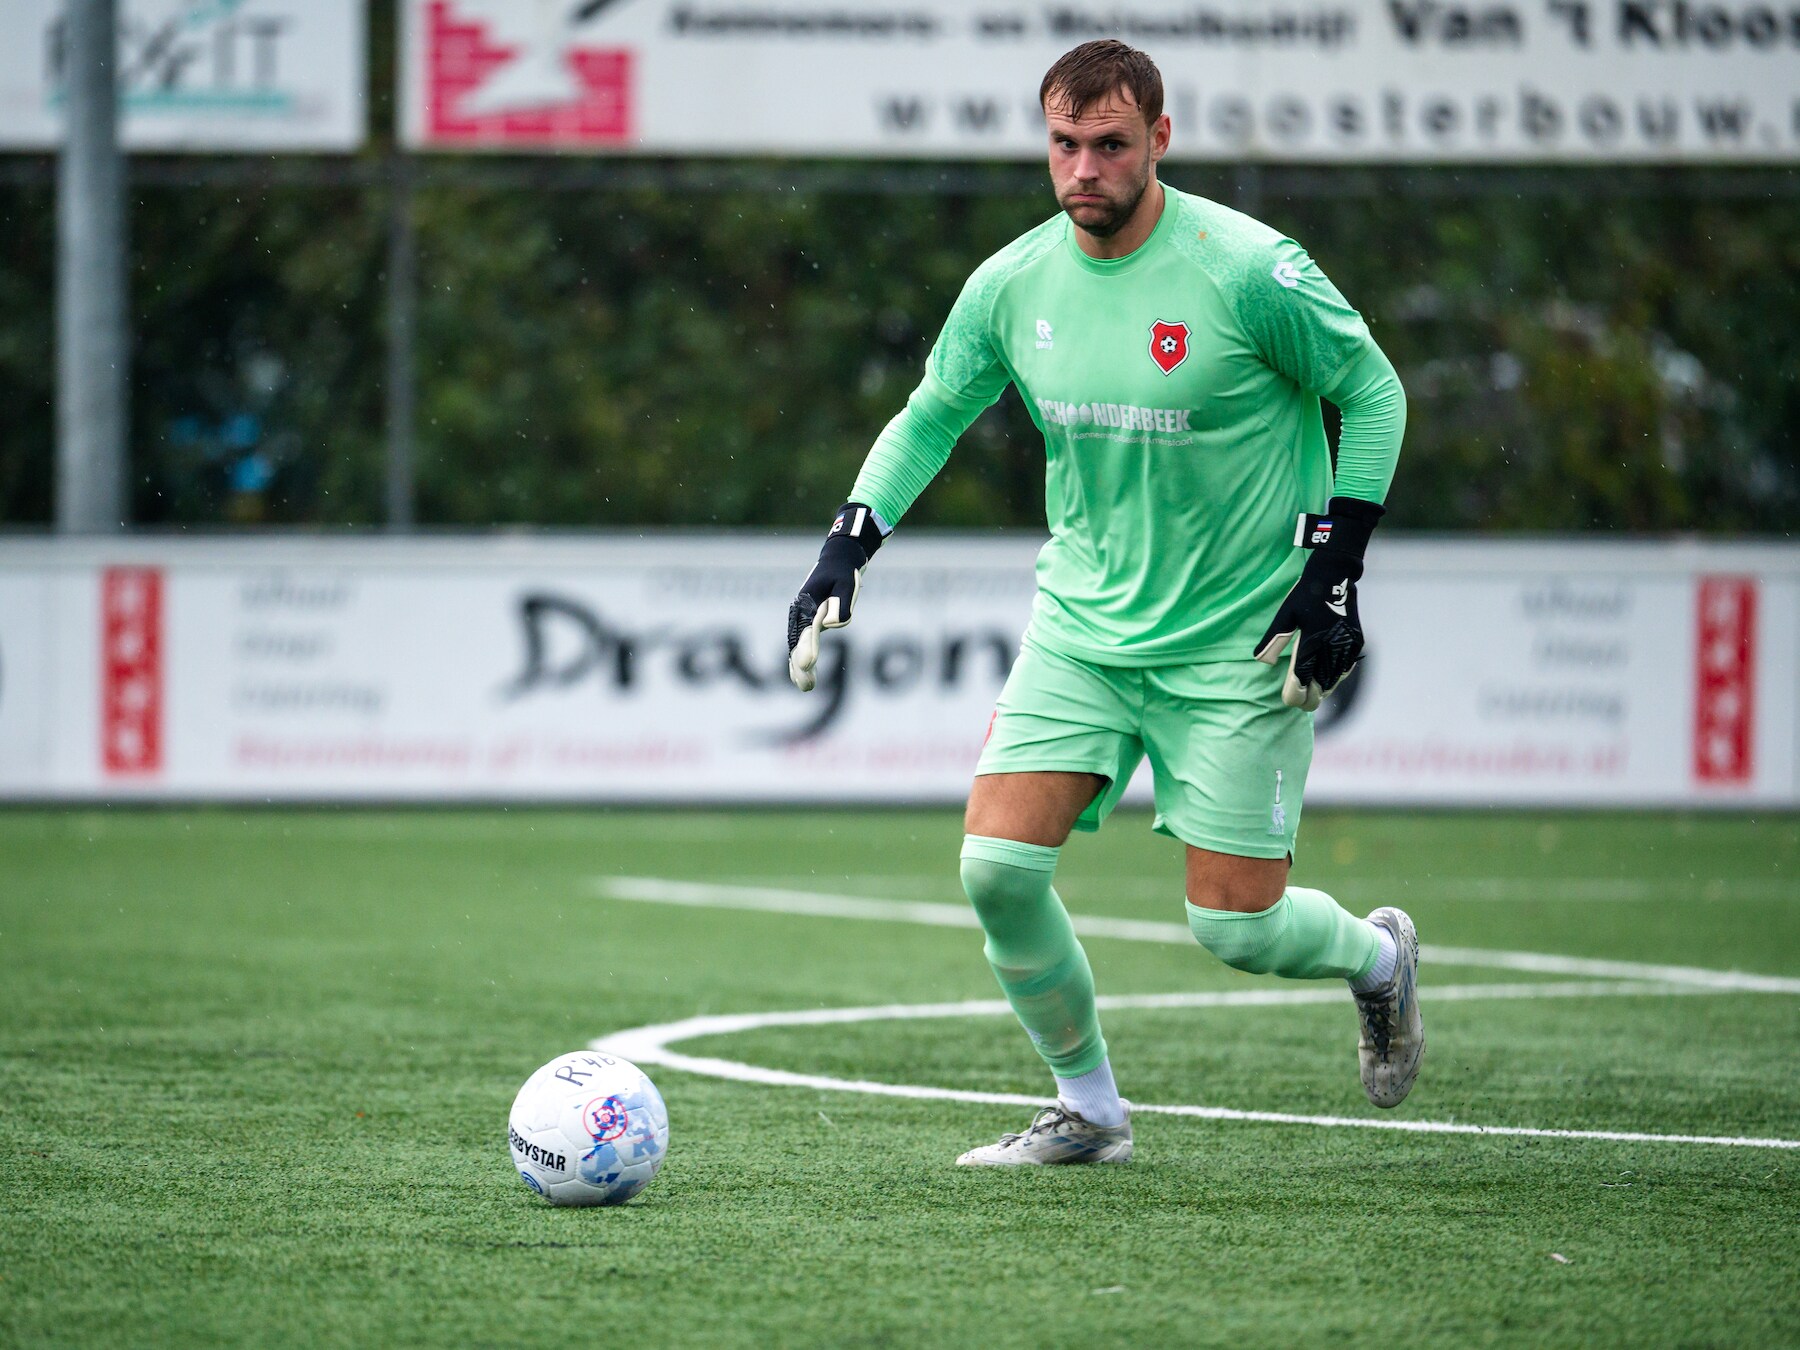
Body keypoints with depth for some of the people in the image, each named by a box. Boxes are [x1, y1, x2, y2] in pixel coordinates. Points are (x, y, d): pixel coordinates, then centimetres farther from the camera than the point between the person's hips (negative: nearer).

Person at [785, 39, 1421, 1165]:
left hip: (1239, 643, -4)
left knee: (1235, 926, -5)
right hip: (1083, 623, 4)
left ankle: (1378, 957, 31)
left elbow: (1373, 393, -5)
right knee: (999, 866, -10)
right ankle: (1089, 1109, 10)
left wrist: (1335, 569, -12)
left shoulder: (1248, 269, -17)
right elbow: (931, 416, 12)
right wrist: (849, 546, -1)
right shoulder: (1013, 283, -4)